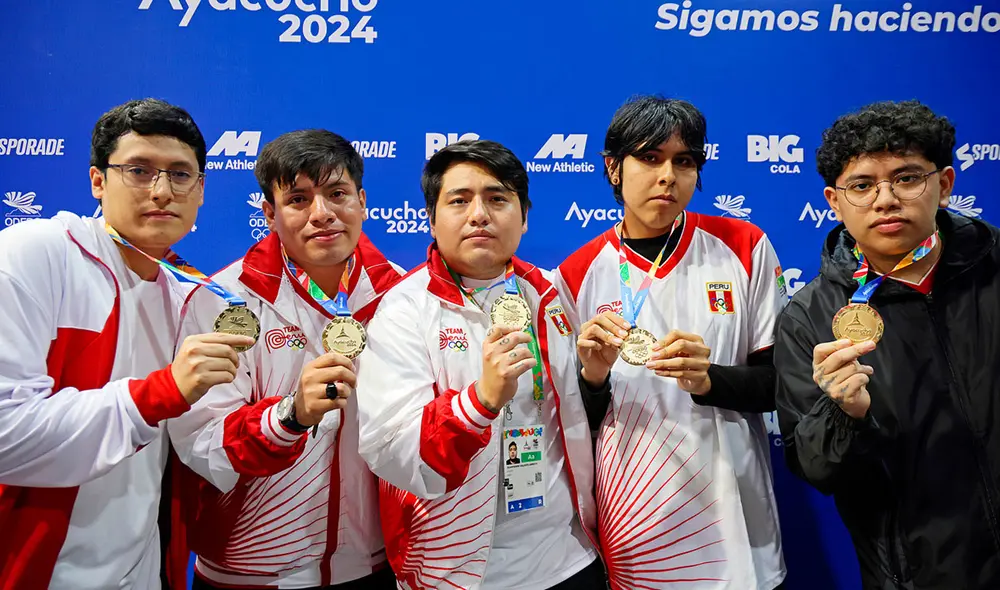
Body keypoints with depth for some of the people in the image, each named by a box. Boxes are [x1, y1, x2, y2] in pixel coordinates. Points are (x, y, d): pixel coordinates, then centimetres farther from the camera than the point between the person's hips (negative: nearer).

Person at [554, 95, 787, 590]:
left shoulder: (743, 247, -4)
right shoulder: (578, 274, -4)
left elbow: (779, 382, -1)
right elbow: (577, 421, 1)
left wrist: (707, 380, -20)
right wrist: (593, 376, -20)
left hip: (732, 516, 0)